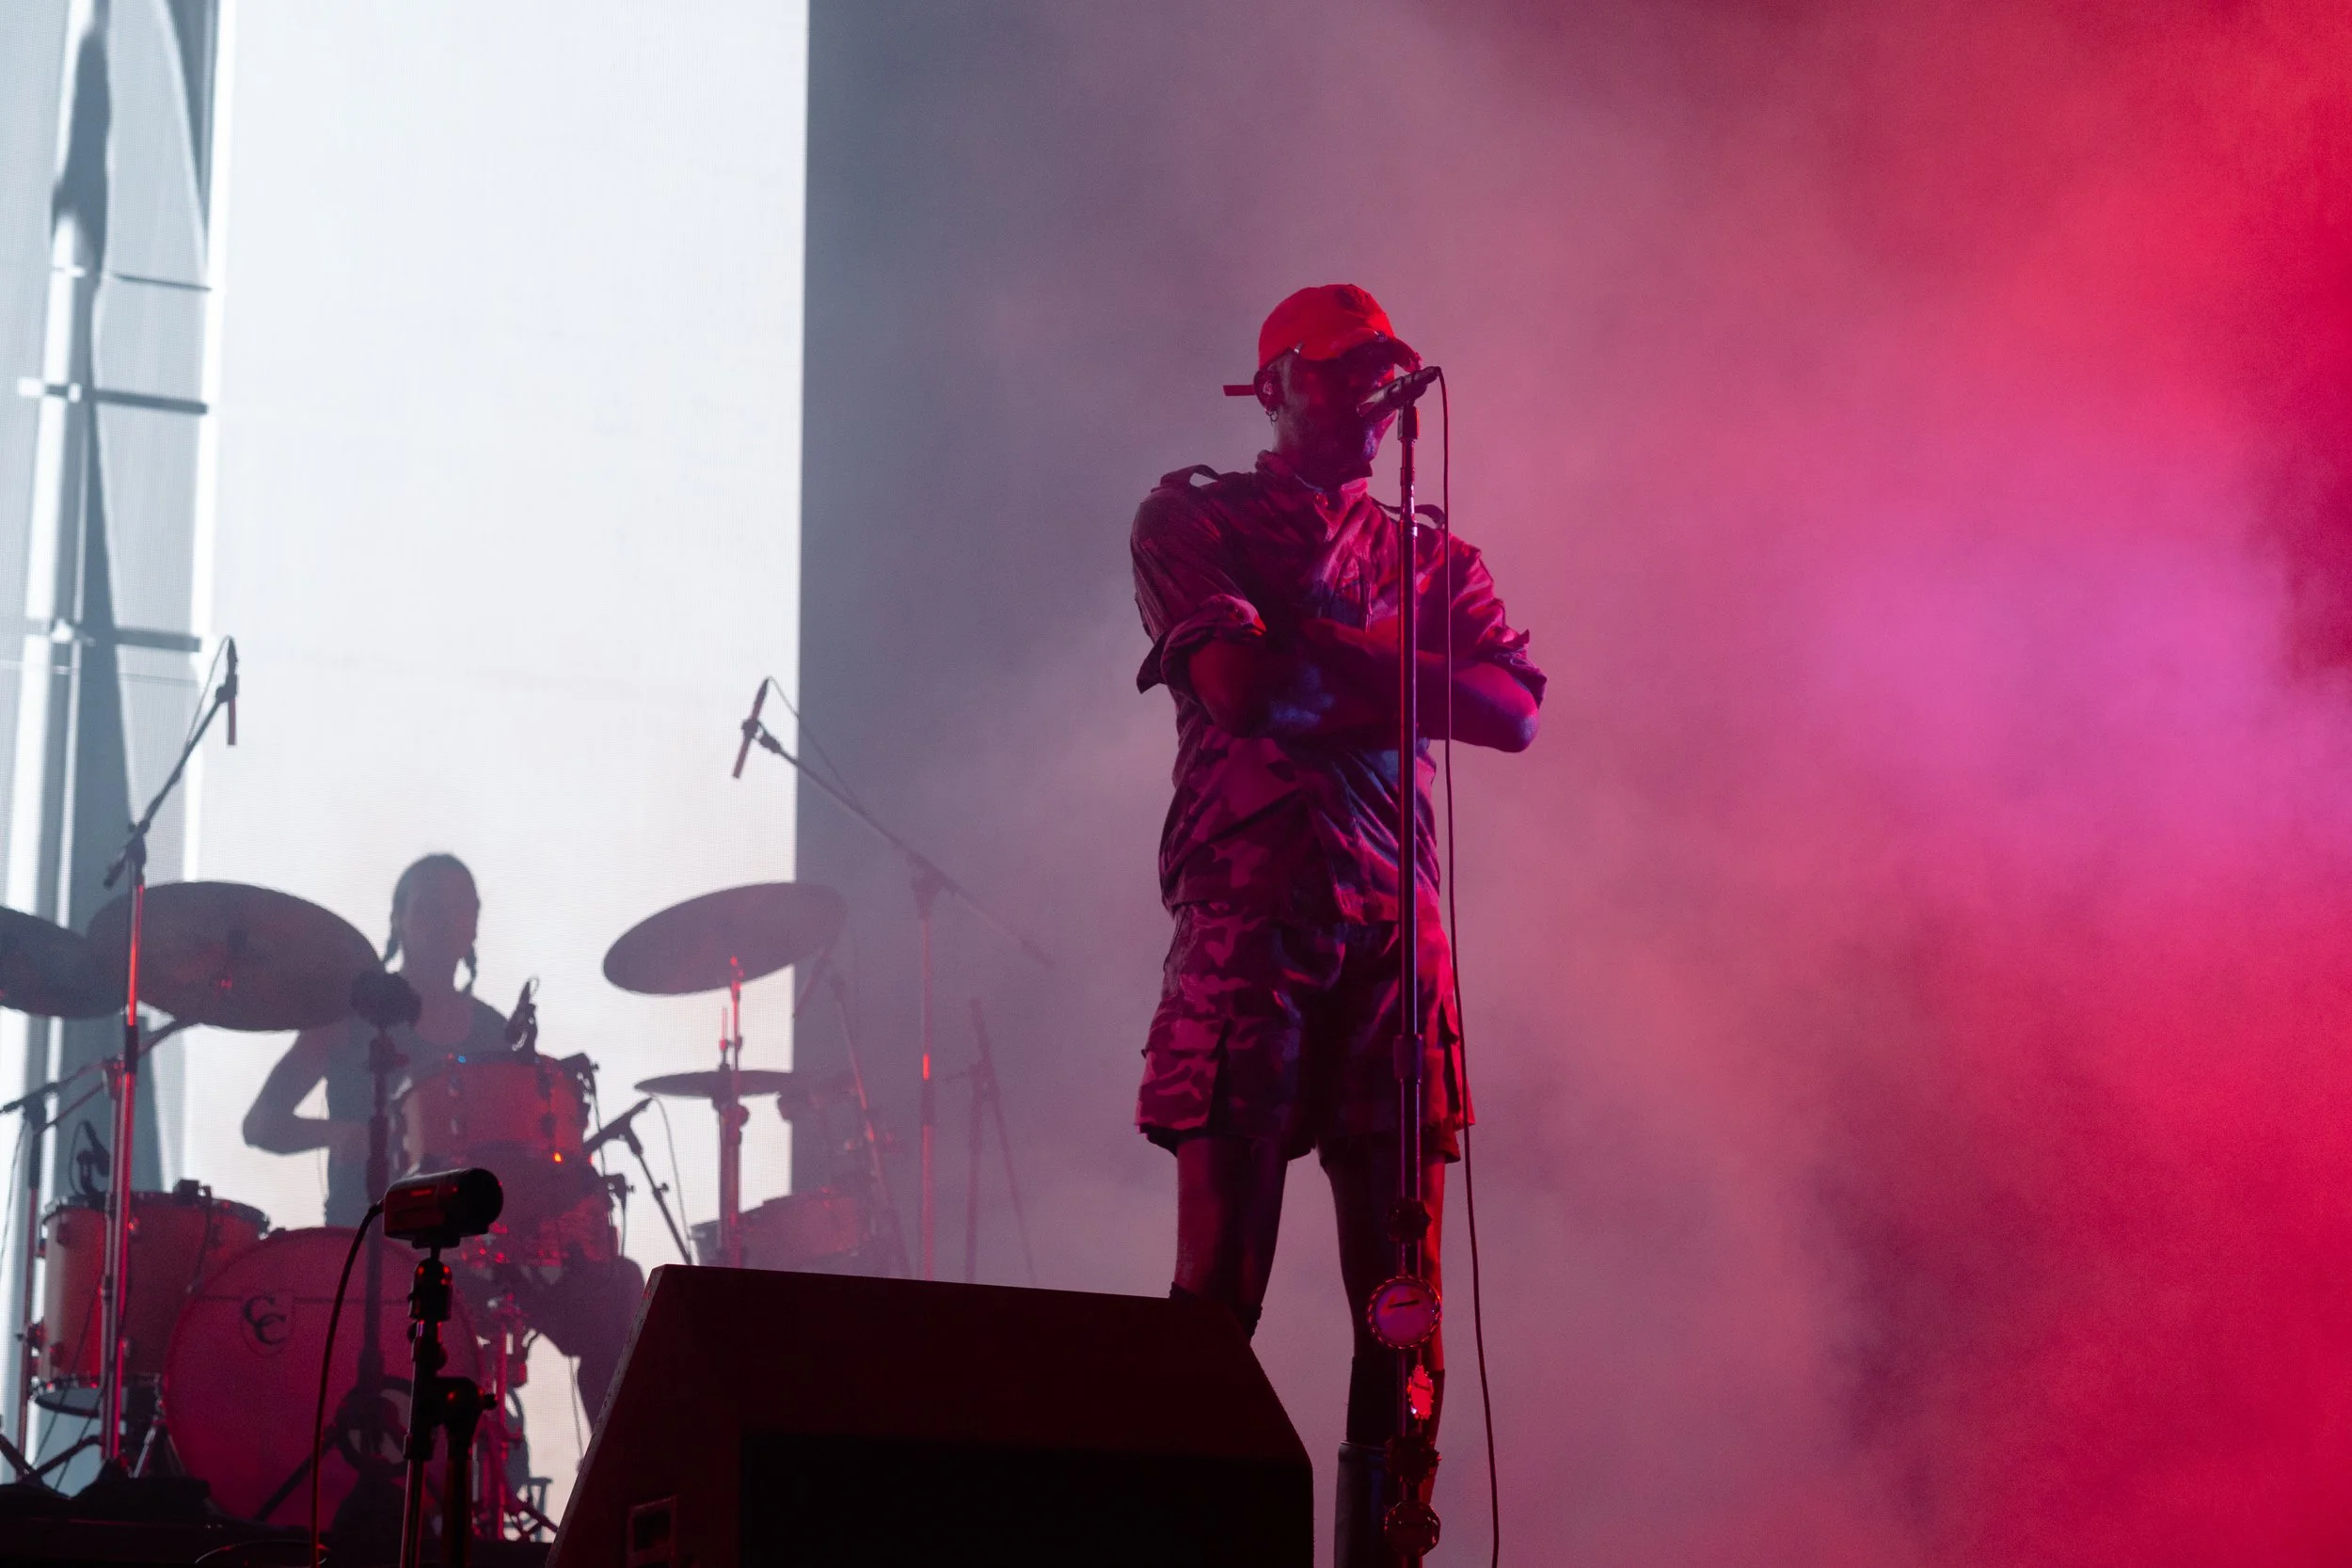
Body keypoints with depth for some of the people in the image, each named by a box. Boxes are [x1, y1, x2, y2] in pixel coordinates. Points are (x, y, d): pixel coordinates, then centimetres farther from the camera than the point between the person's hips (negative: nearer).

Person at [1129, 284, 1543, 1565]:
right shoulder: (1191, 522, 11)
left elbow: (1513, 712, 5)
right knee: (1221, 1281, -9)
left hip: (1396, 928, 4)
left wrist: (1320, 645, -4)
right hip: (1248, 917, -4)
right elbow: (1238, 686, -6)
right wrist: (1400, 670, 5)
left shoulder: (1432, 558, 23)